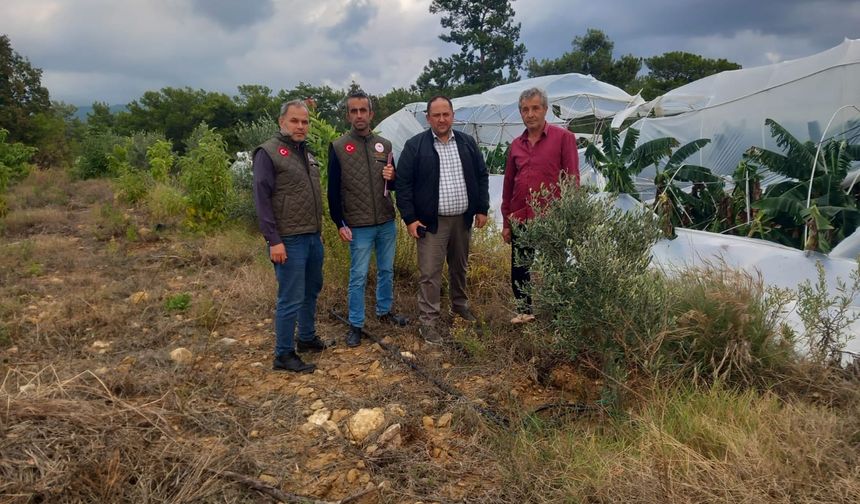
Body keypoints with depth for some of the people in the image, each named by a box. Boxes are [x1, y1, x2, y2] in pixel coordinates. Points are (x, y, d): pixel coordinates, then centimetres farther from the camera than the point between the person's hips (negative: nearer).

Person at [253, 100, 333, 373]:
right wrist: (274, 240, -19)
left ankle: (307, 338, 34)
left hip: (313, 237, 9)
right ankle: (283, 355, 7)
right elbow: (262, 199, -15)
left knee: (311, 291, 18)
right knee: (291, 299, -4)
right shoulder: (268, 152, -10)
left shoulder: (305, 153, 15)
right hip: (289, 241, -8)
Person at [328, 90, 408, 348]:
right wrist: (340, 224, -8)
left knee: (387, 270, 15)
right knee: (358, 276, 2)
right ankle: (355, 325, 14)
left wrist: (391, 178, -9)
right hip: (359, 227, -4)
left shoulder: (385, 145, 6)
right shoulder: (338, 147, -4)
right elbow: (333, 190, -4)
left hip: (387, 223, 4)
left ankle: (385, 311, 33)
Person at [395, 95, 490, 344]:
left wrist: (482, 209, 5)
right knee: (430, 273, -3)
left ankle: (460, 304, 38)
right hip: (431, 221, -4)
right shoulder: (415, 145, -6)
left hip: (463, 219, 4)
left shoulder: (467, 143, 6)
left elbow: (481, 176, 11)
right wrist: (409, 218, -11)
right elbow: (403, 183, -6)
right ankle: (428, 321, 6)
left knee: (460, 267, 19)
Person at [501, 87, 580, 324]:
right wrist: (506, 222, 13)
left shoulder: (563, 138, -4)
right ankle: (525, 310, 30)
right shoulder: (516, 144, 11)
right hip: (520, 220, 5)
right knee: (519, 270, 12)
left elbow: (572, 180, -6)